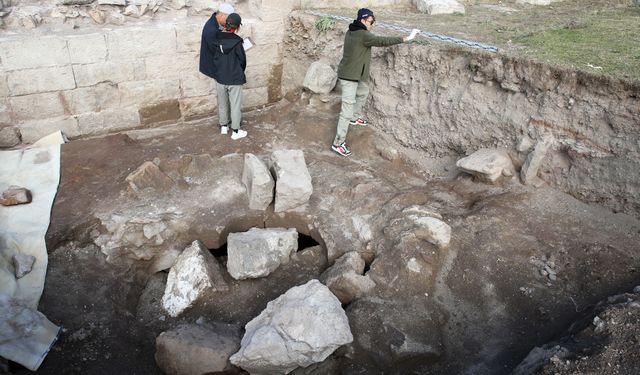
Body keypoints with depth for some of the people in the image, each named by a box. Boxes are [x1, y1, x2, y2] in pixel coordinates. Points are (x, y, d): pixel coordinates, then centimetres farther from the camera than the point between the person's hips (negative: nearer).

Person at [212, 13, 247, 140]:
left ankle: (223, 126, 34)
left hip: (220, 78, 4)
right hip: (235, 79, -4)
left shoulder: (215, 38, -5)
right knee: (235, 105, 8)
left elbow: (213, 56, 4)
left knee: (222, 103, 20)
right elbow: (242, 59, -8)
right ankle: (236, 131, 16)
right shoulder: (236, 41, -18)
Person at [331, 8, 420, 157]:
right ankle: (338, 143, -7)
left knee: (363, 92, 32)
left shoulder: (351, 32, 6)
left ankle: (355, 118, 52)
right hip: (349, 77, -10)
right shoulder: (362, 35, -21)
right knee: (347, 109, -10)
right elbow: (382, 41, -25)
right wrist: (406, 38, -23)